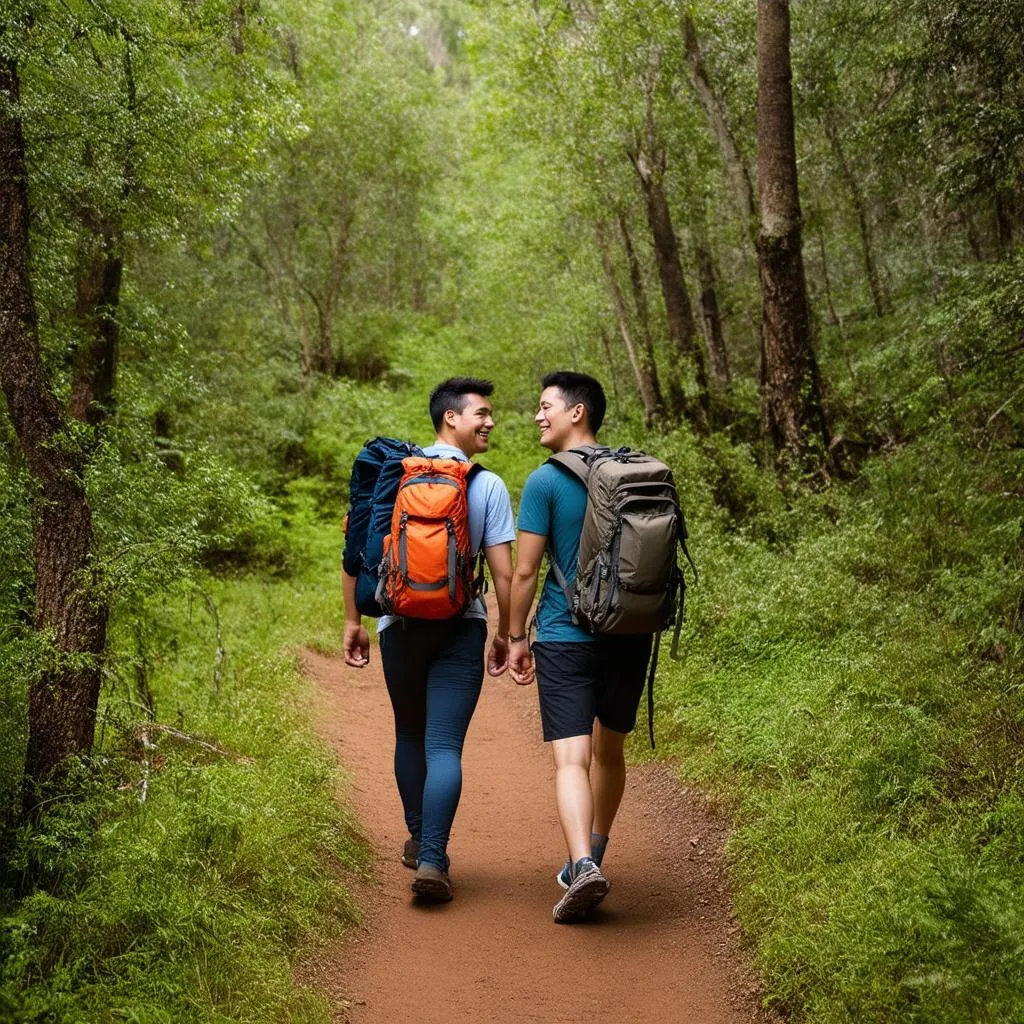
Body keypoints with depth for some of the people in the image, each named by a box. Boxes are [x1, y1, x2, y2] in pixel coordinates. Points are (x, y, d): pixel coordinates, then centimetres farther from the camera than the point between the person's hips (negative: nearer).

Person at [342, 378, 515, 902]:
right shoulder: (488, 487, -3)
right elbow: (503, 571, -3)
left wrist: (353, 622, 8)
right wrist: (505, 634, 9)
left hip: (398, 623, 3)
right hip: (460, 626, -3)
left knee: (410, 735, 20)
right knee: (444, 746, -2)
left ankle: (417, 839, 32)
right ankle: (432, 858, -12)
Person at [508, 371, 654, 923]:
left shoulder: (545, 482, -8)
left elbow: (526, 569, -9)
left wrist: (516, 636, 2)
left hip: (565, 637, -5)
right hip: (630, 634, 5)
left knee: (571, 759, -8)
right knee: (608, 752, 18)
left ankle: (583, 865, -25)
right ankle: (590, 860, 30)